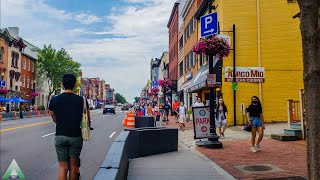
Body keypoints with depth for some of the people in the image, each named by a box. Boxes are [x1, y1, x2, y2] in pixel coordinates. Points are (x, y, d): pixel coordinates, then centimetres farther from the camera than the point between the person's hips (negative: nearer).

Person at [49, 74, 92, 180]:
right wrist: (88, 125, 30)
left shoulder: (54, 100, -2)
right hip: (76, 136, -1)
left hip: (60, 136, 1)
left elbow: (54, 120, 13)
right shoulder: (81, 100, -5)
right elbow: (87, 120, 8)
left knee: (63, 167, 6)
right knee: (73, 166, 12)